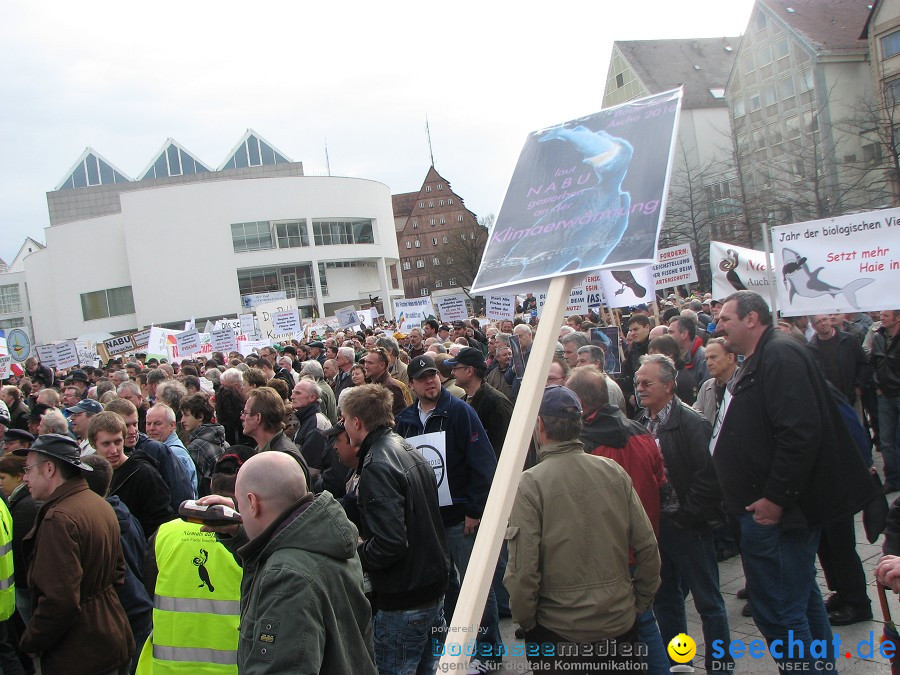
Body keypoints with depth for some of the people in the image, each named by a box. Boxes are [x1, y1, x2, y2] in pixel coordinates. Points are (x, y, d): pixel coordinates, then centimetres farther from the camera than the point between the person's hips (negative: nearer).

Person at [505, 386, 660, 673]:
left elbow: (522, 569, -19)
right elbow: (648, 547, -2)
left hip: (559, 630, -3)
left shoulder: (530, 484, -18)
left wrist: (525, 621, -3)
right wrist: (640, 603, 12)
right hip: (620, 623, 3)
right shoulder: (614, 472, -6)